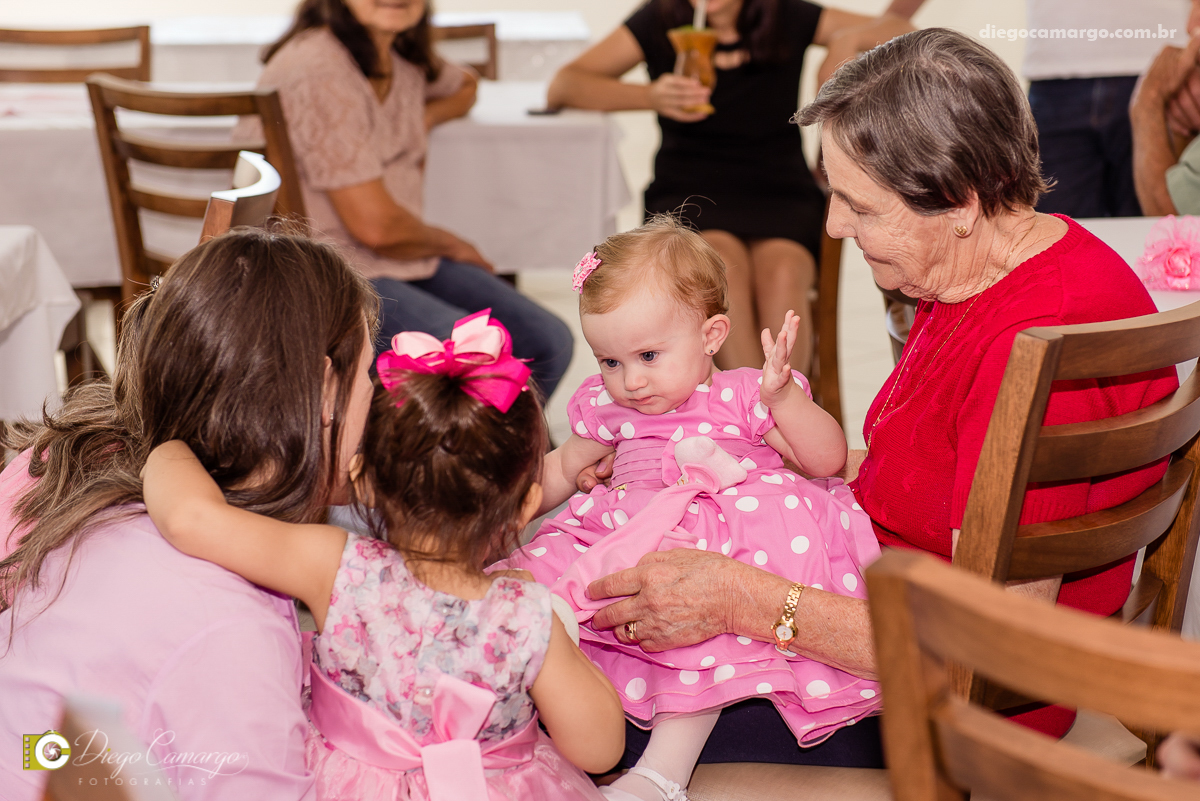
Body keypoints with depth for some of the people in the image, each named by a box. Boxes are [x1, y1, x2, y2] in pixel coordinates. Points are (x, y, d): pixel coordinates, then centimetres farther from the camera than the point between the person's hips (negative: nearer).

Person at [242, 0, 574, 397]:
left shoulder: (403, 58, 8)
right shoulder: (319, 73, -20)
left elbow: (464, 86, 34)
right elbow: (375, 225, -21)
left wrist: (425, 118, 10)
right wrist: (449, 245, -1)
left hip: (400, 259, 9)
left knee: (548, 343, -3)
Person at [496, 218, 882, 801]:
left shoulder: (742, 396, 1)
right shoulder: (607, 408, 14)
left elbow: (827, 460, -5)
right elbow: (564, 470, 31)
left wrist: (780, 394, -19)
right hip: (630, 545, 5)